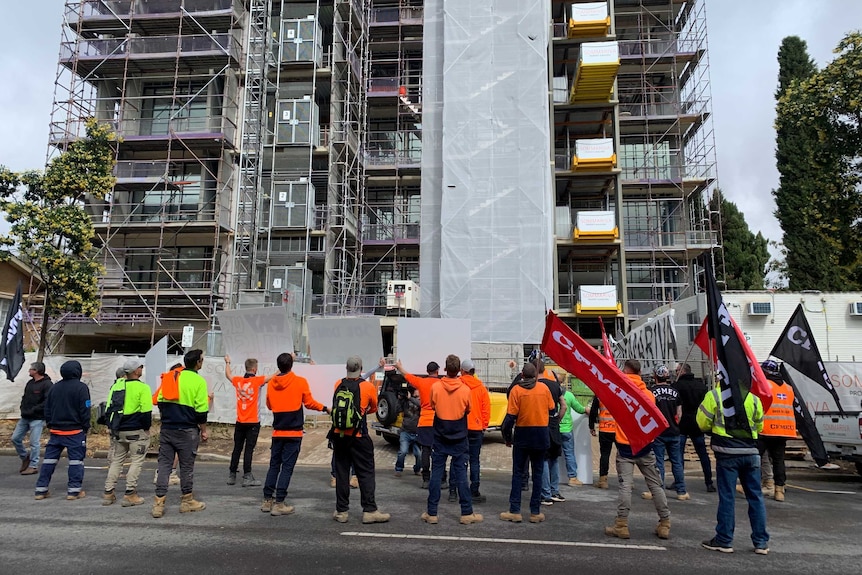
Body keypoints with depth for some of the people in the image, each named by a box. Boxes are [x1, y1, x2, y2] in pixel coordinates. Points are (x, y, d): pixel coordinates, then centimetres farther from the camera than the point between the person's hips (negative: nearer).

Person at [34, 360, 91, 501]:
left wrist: (50, 425, 20)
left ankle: (41, 489, 16)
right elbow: (84, 410, -11)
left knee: (49, 459, 12)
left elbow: (47, 409, 14)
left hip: (55, 430, 6)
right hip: (75, 431, -6)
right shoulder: (81, 387, -10)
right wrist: (86, 427, -2)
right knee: (76, 460, 0)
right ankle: (74, 490, 0)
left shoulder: (55, 387, 10)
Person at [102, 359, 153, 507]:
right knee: (136, 462, 3)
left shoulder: (116, 386, 7)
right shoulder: (142, 387, -12)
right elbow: (146, 411, -15)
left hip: (118, 431, 6)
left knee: (116, 461, 16)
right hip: (137, 431, -6)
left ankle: (108, 493, 17)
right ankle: (129, 495, 1)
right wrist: (147, 428, -1)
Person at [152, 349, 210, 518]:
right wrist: (204, 430, 0)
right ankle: (187, 501, 19)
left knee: (164, 464, 7)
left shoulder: (170, 378, 7)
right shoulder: (198, 381, -9)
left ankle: (159, 503, 3)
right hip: (187, 431, -4)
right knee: (186, 466, 7)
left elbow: (160, 401, 10)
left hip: (166, 429, 4)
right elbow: (201, 409, -11)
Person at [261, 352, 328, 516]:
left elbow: (269, 405, 15)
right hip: (294, 432, -4)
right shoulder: (300, 382, -9)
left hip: (277, 432, 4)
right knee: (287, 467, -1)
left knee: (274, 466, 14)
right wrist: (325, 408, 13)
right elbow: (309, 403, -2)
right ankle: (279, 504, -2)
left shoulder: (271, 383, 2)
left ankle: (267, 500, 18)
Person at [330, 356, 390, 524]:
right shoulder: (368, 387, -7)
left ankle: (341, 511, 15)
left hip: (339, 435, 3)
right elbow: (374, 408, 9)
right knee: (366, 473, 4)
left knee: (341, 473, 10)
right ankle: (369, 510, 5)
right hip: (358, 436, -3)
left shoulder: (338, 384, 0)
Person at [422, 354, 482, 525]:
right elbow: (468, 410, 3)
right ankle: (467, 513, 10)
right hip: (459, 438, 0)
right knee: (461, 475, 5)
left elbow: (433, 407, 4)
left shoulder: (435, 387, -11)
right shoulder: (465, 389, -11)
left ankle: (431, 513, 9)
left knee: (436, 475, 6)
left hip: (440, 437, 0)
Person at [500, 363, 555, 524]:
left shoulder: (516, 390, -9)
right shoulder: (544, 389, -2)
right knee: (537, 473, 10)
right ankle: (535, 512, 12)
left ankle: (515, 511, 7)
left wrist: (507, 437, -1)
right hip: (541, 435, 2)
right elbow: (552, 410, 5)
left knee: (518, 473, 7)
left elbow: (510, 416, -11)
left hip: (522, 434, -2)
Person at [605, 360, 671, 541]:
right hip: (645, 446, 3)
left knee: (625, 485, -3)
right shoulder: (648, 393, 4)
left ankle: (621, 525, -2)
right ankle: (664, 524, 15)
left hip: (625, 446, -3)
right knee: (655, 485, 10)